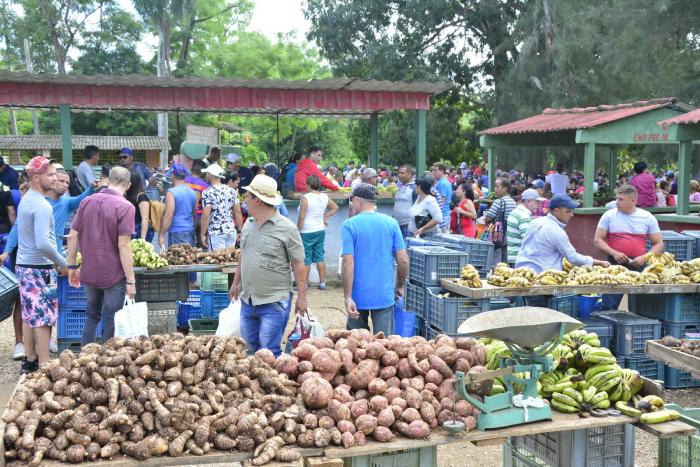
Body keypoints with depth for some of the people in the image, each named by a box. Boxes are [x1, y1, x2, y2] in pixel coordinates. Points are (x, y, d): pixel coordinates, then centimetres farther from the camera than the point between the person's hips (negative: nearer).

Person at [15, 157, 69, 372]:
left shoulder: (26, 199, 11)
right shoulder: (41, 205, -19)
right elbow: (43, 243, -27)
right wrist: (63, 263, -14)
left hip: (23, 265, 9)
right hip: (39, 268, -9)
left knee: (29, 316, 15)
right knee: (43, 319, -4)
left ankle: (30, 361, 23)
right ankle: (43, 366, -1)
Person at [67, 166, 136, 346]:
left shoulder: (87, 202, 3)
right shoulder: (125, 207, -15)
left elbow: (72, 236, 4)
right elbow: (123, 245, -19)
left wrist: (72, 267, 13)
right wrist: (131, 280, -16)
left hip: (89, 273, 6)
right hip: (113, 276, -6)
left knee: (92, 315, 22)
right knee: (111, 321, 7)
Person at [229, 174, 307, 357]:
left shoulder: (287, 228, -13)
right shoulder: (248, 223, 8)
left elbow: (298, 265, -10)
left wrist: (302, 296, -11)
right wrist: (236, 282, 23)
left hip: (274, 302, -7)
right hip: (247, 300, 7)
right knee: (249, 348, 17)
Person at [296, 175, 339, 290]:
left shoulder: (305, 197, -15)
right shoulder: (325, 197, 3)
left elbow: (301, 217, -15)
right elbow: (335, 208, 16)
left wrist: (297, 231, -7)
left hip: (307, 232, -6)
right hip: (320, 230, 6)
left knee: (306, 259, 2)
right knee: (319, 256, 13)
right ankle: (322, 283, 16)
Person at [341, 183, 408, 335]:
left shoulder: (349, 225, -7)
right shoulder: (391, 223, 1)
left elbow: (348, 264, -14)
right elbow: (403, 261, -1)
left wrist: (348, 298, -12)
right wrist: (399, 286, 15)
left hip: (359, 296, -1)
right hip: (384, 295, 2)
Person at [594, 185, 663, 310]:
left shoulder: (647, 217, 5)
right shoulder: (609, 215, 4)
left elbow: (659, 244, 7)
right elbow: (597, 240, 3)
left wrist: (644, 258, -10)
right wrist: (614, 253, -13)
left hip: (639, 266, 1)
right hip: (614, 264, -1)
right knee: (609, 307, -1)